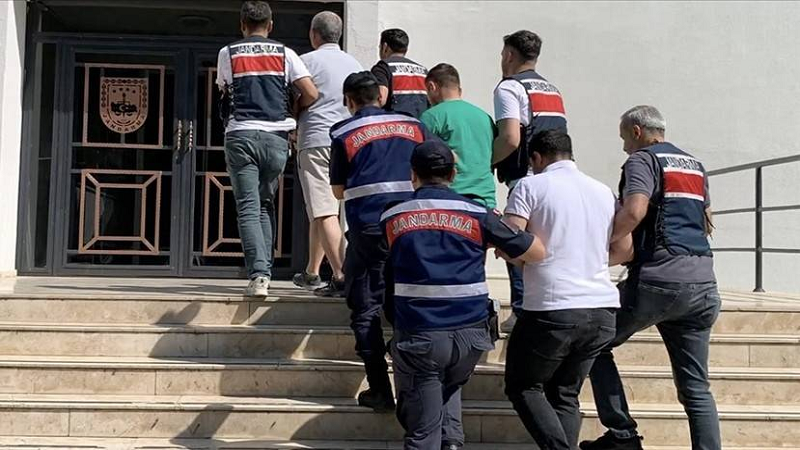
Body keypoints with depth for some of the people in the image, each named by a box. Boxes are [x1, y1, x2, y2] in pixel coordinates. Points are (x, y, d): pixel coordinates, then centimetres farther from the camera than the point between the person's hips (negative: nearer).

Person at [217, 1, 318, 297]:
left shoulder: (227, 54, 6)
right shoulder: (285, 54, 6)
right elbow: (311, 94, -1)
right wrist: (291, 111, 17)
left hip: (240, 136, -1)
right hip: (276, 136, 2)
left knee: (248, 208, -3)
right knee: (266, 205, 16)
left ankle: (258, 275, -17)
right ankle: (264, 270, 11)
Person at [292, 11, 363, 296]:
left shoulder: (308, 61, -1)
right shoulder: (354, 65, 16)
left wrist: (294, 131, 19)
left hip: (316, 141, -6)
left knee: (324, 213, -11)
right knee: (320, 210, 18)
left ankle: (341, 277, -22)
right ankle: (311, 273, 28)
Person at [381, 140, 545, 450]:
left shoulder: (391, 218, 5)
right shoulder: (477, 214, 1)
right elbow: (537, 253, 4)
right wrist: (498, 244, 22)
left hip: (417, 335, -1)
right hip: (470, 335, 1)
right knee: (449, 386, 30)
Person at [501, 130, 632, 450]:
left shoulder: (531, 186, -2)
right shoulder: (603, 191, 13)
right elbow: (625, 251, 12)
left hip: (551, 310, -5)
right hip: (602, 310, 5)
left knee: (522, 387, 12)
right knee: (565, 394, 18)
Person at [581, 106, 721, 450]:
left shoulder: (643, 160, -1)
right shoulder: (695, 164, 23)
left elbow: (633, 212, -19)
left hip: (658, 280, -7)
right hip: (703, 281, 7)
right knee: (696, 387, 9)